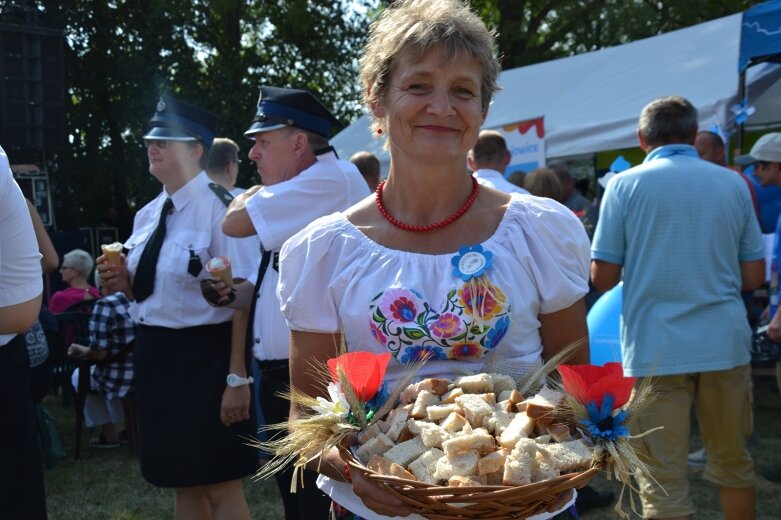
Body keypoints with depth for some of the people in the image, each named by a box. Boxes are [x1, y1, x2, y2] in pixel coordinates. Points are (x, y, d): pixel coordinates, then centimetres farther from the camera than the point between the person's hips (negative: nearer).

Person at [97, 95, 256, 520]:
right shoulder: (148, 214, 10)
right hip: (156, 356, 8)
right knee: (184, 484, 19)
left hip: (204, 357, -8)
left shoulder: (217, 207, -16)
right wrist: (125, 282, 0)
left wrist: (237, 378, -22)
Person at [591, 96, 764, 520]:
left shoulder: (625, 185, -3)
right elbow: (753, 276, 8)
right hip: (724, 342, 4)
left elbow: (603, 277, -5)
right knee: (734, 462, 20)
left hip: (654, 348, -3)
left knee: (663, 481, 3)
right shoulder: (733, 184, 6)